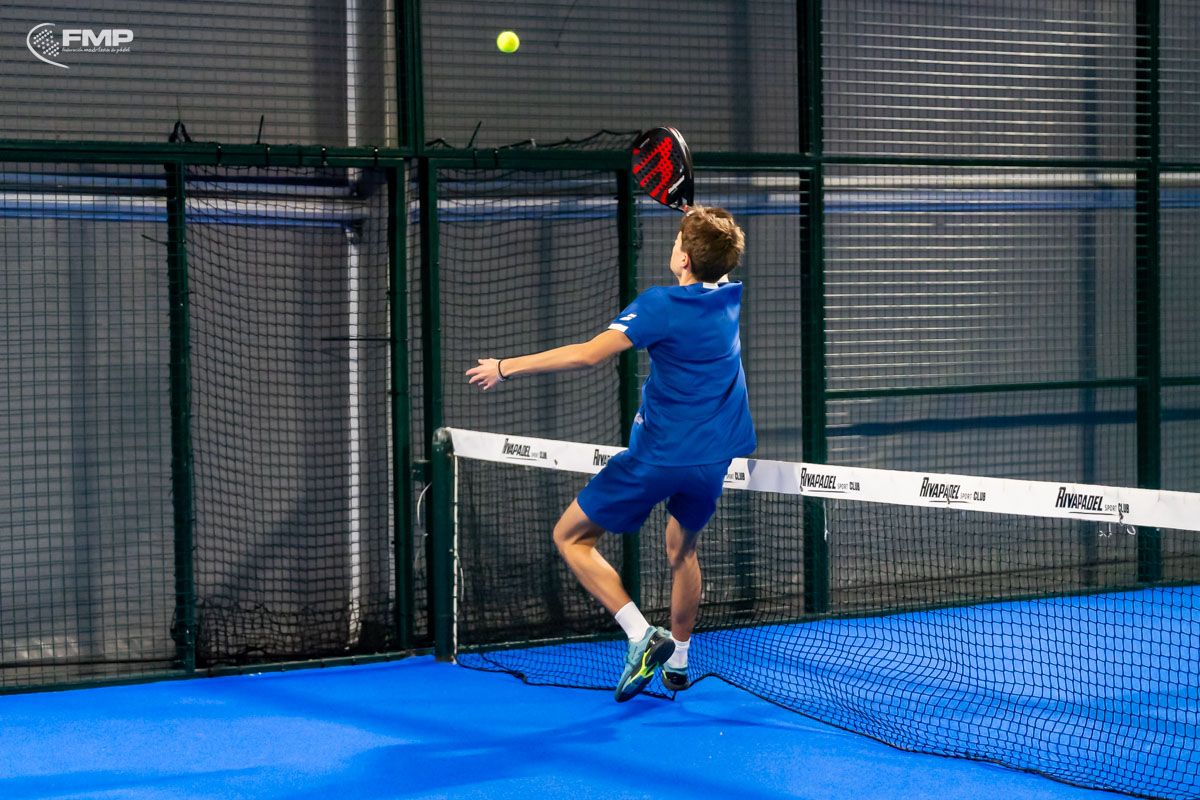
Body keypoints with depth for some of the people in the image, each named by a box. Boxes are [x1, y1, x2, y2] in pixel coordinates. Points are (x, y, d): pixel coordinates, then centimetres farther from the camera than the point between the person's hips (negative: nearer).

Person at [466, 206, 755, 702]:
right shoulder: (730, 297, 2)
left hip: (658, 456, -7)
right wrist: (701, 218, 37)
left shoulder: (663, 304, -17)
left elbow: (588, 354, -23)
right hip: (714, 458, 7)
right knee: (682, 550, 29)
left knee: (571, 536, 5)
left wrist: (507, 368, -17)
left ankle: (642, 636, -8)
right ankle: (677, 663, 36)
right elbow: (720, 260, 29)